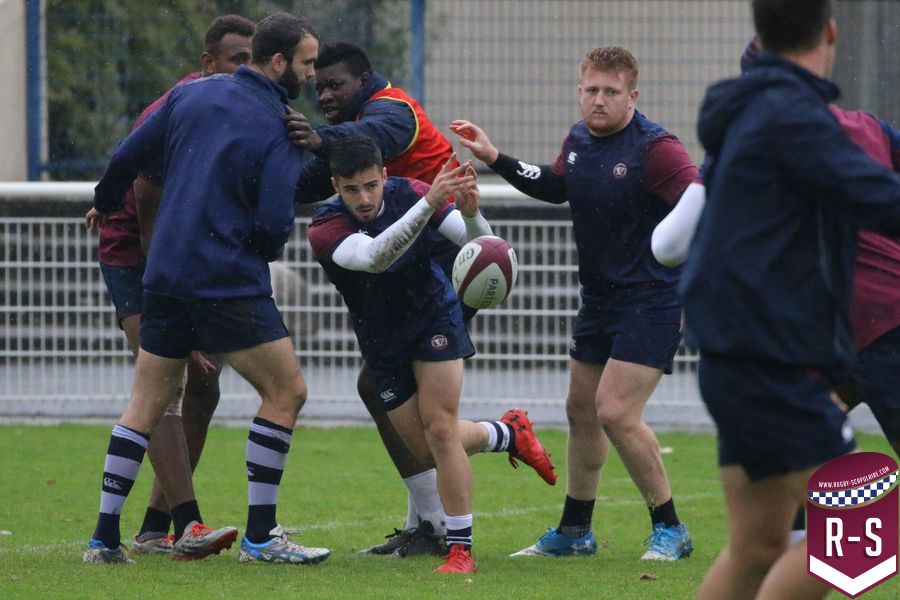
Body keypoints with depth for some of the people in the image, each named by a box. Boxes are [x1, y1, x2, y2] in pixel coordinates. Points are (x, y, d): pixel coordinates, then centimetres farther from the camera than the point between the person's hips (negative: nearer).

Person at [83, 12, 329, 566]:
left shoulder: (190, 95, 8)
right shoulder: (277, 130, -10)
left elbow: (127, 156, 13)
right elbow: (275, 224, -16)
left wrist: (106, 204, 33)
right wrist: (269, 249, 8)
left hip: (164, 274, 7)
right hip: (232, 283, -7)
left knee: (147, 405, 14)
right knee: (286, 392, 2)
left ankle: (105, 536, 12)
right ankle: (260, 536, -1)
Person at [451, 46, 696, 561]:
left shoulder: (654, 148, -20)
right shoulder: (579, 139, 5)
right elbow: (554, 186, 26)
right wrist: (495, 158, 21)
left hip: (652, 301, -9)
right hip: (599, 300, 9)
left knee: (615, 412, -17)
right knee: (581, 411, 16)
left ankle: (670, 531, -3)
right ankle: (574, 532, 31)